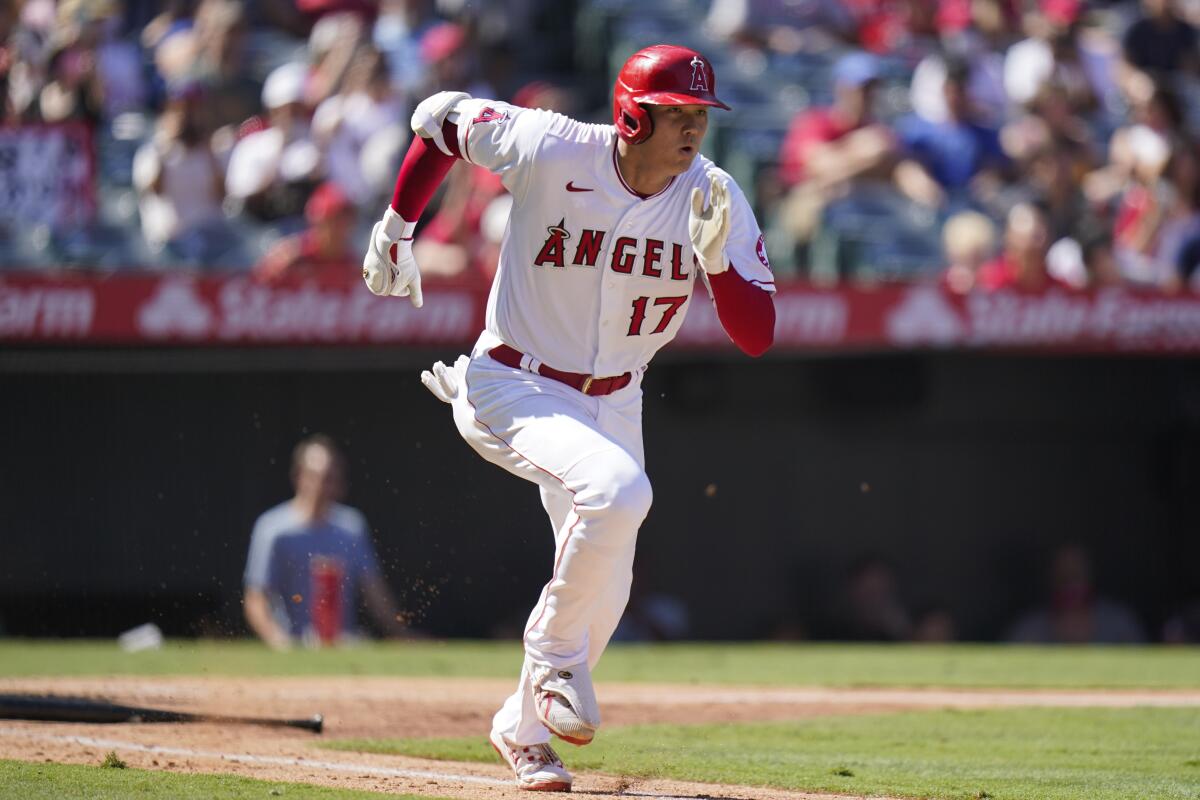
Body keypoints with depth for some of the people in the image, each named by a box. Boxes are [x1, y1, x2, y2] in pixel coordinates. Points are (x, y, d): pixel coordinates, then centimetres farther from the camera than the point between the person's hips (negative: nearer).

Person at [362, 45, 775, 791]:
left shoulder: (713, 199, -12)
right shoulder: (550, 150, -21)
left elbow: (758, 337, -15)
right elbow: (440, 115, -4)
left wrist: (717, 259, -32)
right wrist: (396, 230, 2)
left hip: (612, 403, 5)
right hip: (511, 387, -5)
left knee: (605, 594, 9)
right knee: (618, 490, -32)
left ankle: (524, 728, 36)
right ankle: (554, 657, -10)